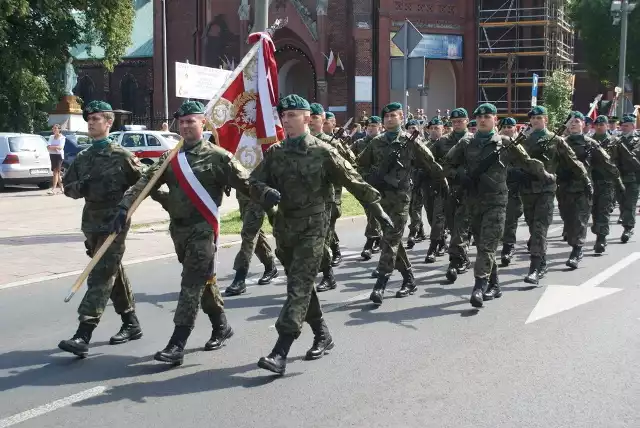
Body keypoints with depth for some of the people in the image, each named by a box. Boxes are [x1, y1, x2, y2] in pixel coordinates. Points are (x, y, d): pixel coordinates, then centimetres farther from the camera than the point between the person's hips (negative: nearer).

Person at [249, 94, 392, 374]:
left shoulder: (322, 152, -5)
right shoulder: (274, 152, 7)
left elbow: (353, 181, -1)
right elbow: (254, 181, 4)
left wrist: (377, 210, 3)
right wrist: (266, 192, -20)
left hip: (312, 226, -6)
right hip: (284, 225, 6)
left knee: (299, 286, -12)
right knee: (301, 285, 15)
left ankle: (280, 352, -17)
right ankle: (322, 336, 32)